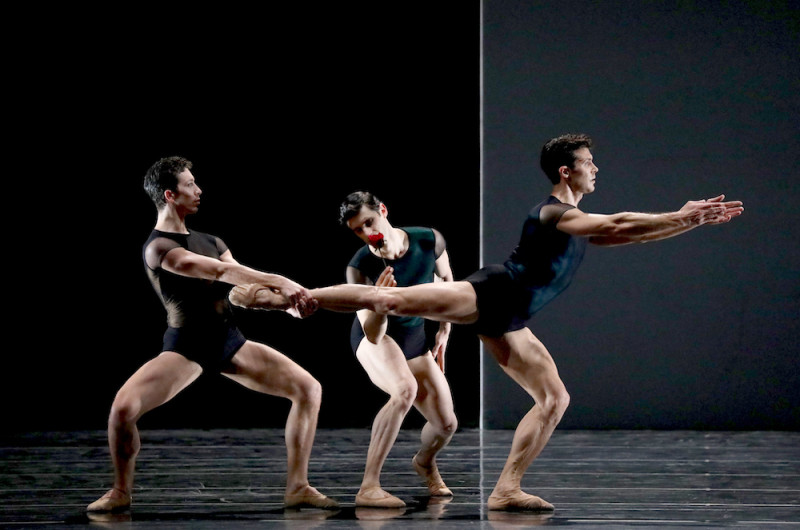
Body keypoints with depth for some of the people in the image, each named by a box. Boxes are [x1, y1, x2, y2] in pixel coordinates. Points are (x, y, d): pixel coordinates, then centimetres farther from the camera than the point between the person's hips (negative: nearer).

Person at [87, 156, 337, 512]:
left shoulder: (210, 242, 14)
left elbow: (244, 287, 8)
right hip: (185, 346, -7)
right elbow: (222, 272, -23)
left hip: (230, 341, 7)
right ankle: (121, 492, -3)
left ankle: (297, 488, 2)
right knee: (124, 406, -28)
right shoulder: (158, 248, -12)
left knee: (309, 388, -5)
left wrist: (286, 297, -11)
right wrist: (278, 281, -27)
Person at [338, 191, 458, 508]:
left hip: (414, 339, 5)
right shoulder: (360, 268, -26)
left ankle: (424, 462, 39)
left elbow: (446, 279, 7)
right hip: (374, 338, -5)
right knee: (406, 388, -37)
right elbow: (373, 334, -30)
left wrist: (444, 330, 8)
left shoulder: (429, 241, -16)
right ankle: (369, 487, -37)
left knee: (446, 424, -1)